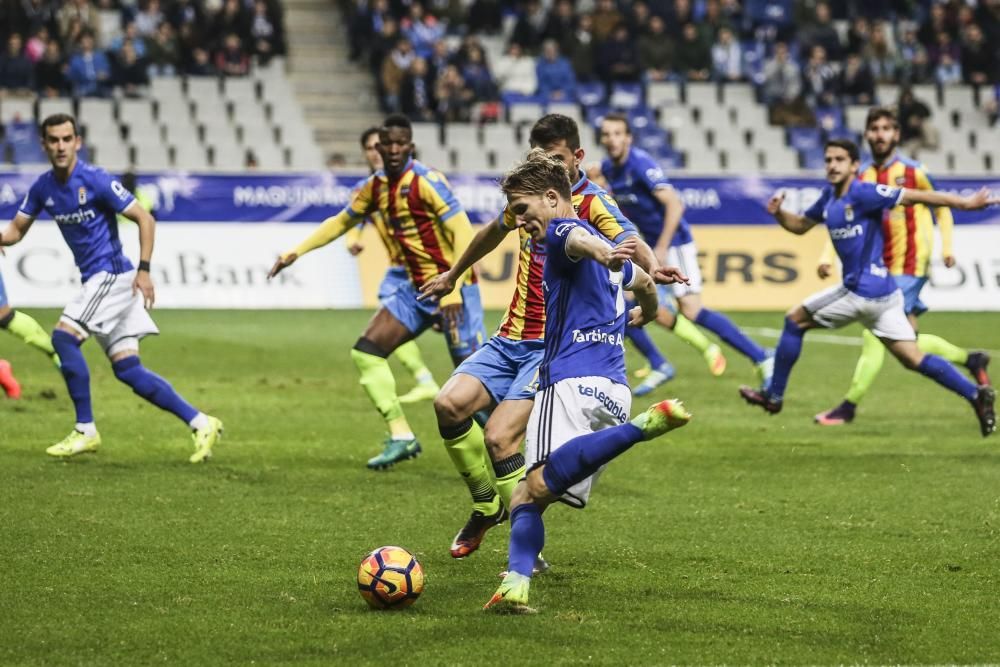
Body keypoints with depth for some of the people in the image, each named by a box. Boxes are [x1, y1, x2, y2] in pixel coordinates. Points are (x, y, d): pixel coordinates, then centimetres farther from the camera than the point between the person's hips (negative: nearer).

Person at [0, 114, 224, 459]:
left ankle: (85, 431, -9)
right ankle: (200, 423, 7)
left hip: (111, 274, -7)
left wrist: (144, 270, -19)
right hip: (95, 279, 7)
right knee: (127, 369, 3)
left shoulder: (95, 180, -13)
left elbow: (144, 218, -12)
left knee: (64, 337, -18)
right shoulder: (43, 187, 7)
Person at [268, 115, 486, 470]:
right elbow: (341, 221, 22)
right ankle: (402, 437, 6)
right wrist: (296, 252, 16)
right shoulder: (376, 186, 6)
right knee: (366, 352, 1)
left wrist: (454, 289, -29)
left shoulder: (426, 181, -17)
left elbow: (463, 232, -22)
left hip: (453, 291, -8)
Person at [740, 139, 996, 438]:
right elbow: (800, 225, 26)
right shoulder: (829, 196, 13)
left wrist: (965, 203, -19)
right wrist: (778, 212, 4)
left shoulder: (863, 193, -14)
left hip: (862, 293, -9)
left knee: (795, 320, 7)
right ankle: (975, 394, 0)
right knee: (914, 360, 6)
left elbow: (915, 196, -16)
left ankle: (774, 396, 18)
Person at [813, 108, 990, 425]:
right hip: (879, 268, 6)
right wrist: (827, 256, -8)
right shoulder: (861, 176, 6)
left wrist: (947, 246, -6)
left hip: (909, 268, -6)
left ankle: (849, 407, -9)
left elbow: (942, 207, 5)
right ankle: (971, 360, 29)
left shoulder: (913, 171, -6)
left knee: (874, 338, -12)